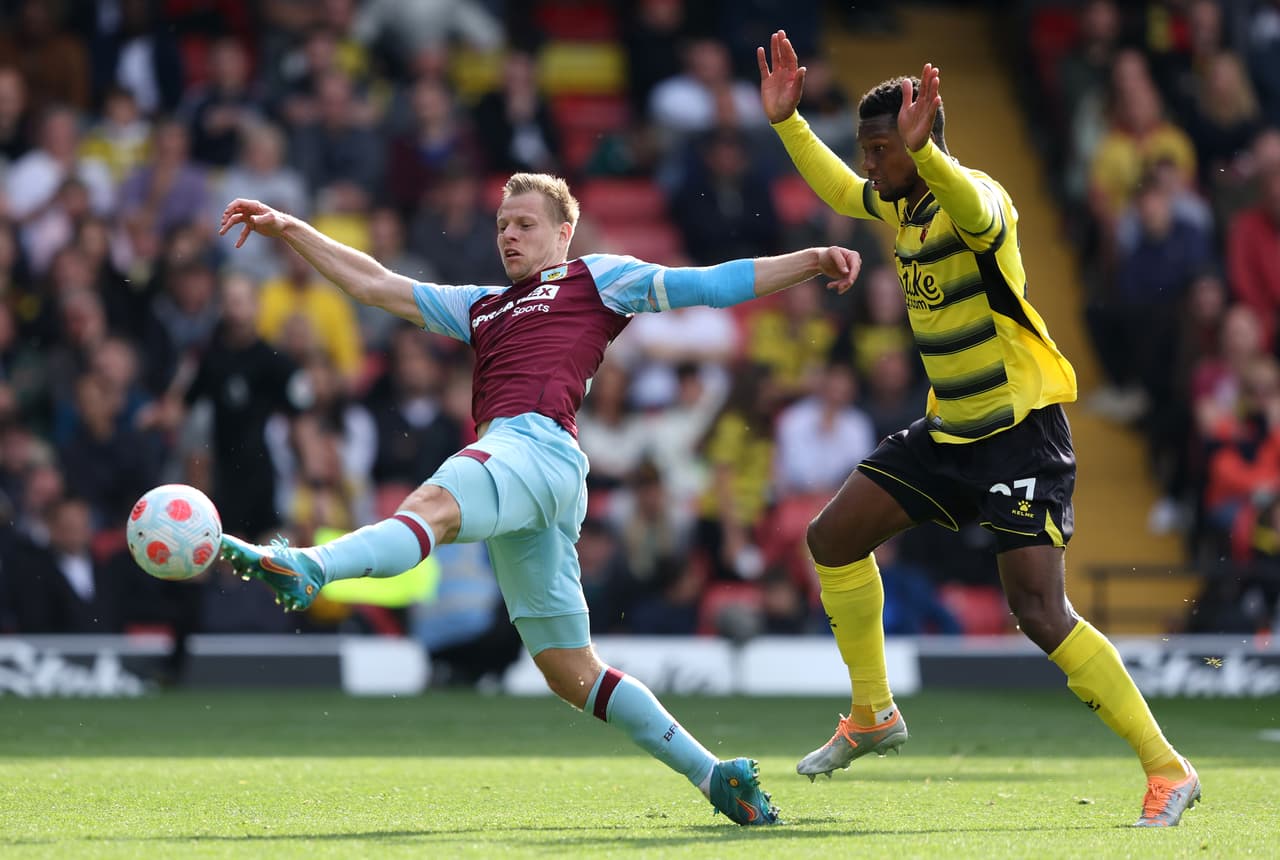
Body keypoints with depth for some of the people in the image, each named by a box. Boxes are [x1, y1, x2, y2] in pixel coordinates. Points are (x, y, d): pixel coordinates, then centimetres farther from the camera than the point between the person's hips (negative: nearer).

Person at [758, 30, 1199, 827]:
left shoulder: (974, 196, -19)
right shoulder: (902, 202, 7)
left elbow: (975, 209, -45)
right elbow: (840, 191, 29)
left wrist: (922, 150, -62)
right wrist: (788, 122, 19)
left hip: (1022, 429, -9)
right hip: (950, 427, 9)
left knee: (1040, 611, -18)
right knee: (835, 536, 10)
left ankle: (1167, 768, -12)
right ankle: (875, 714, 27)